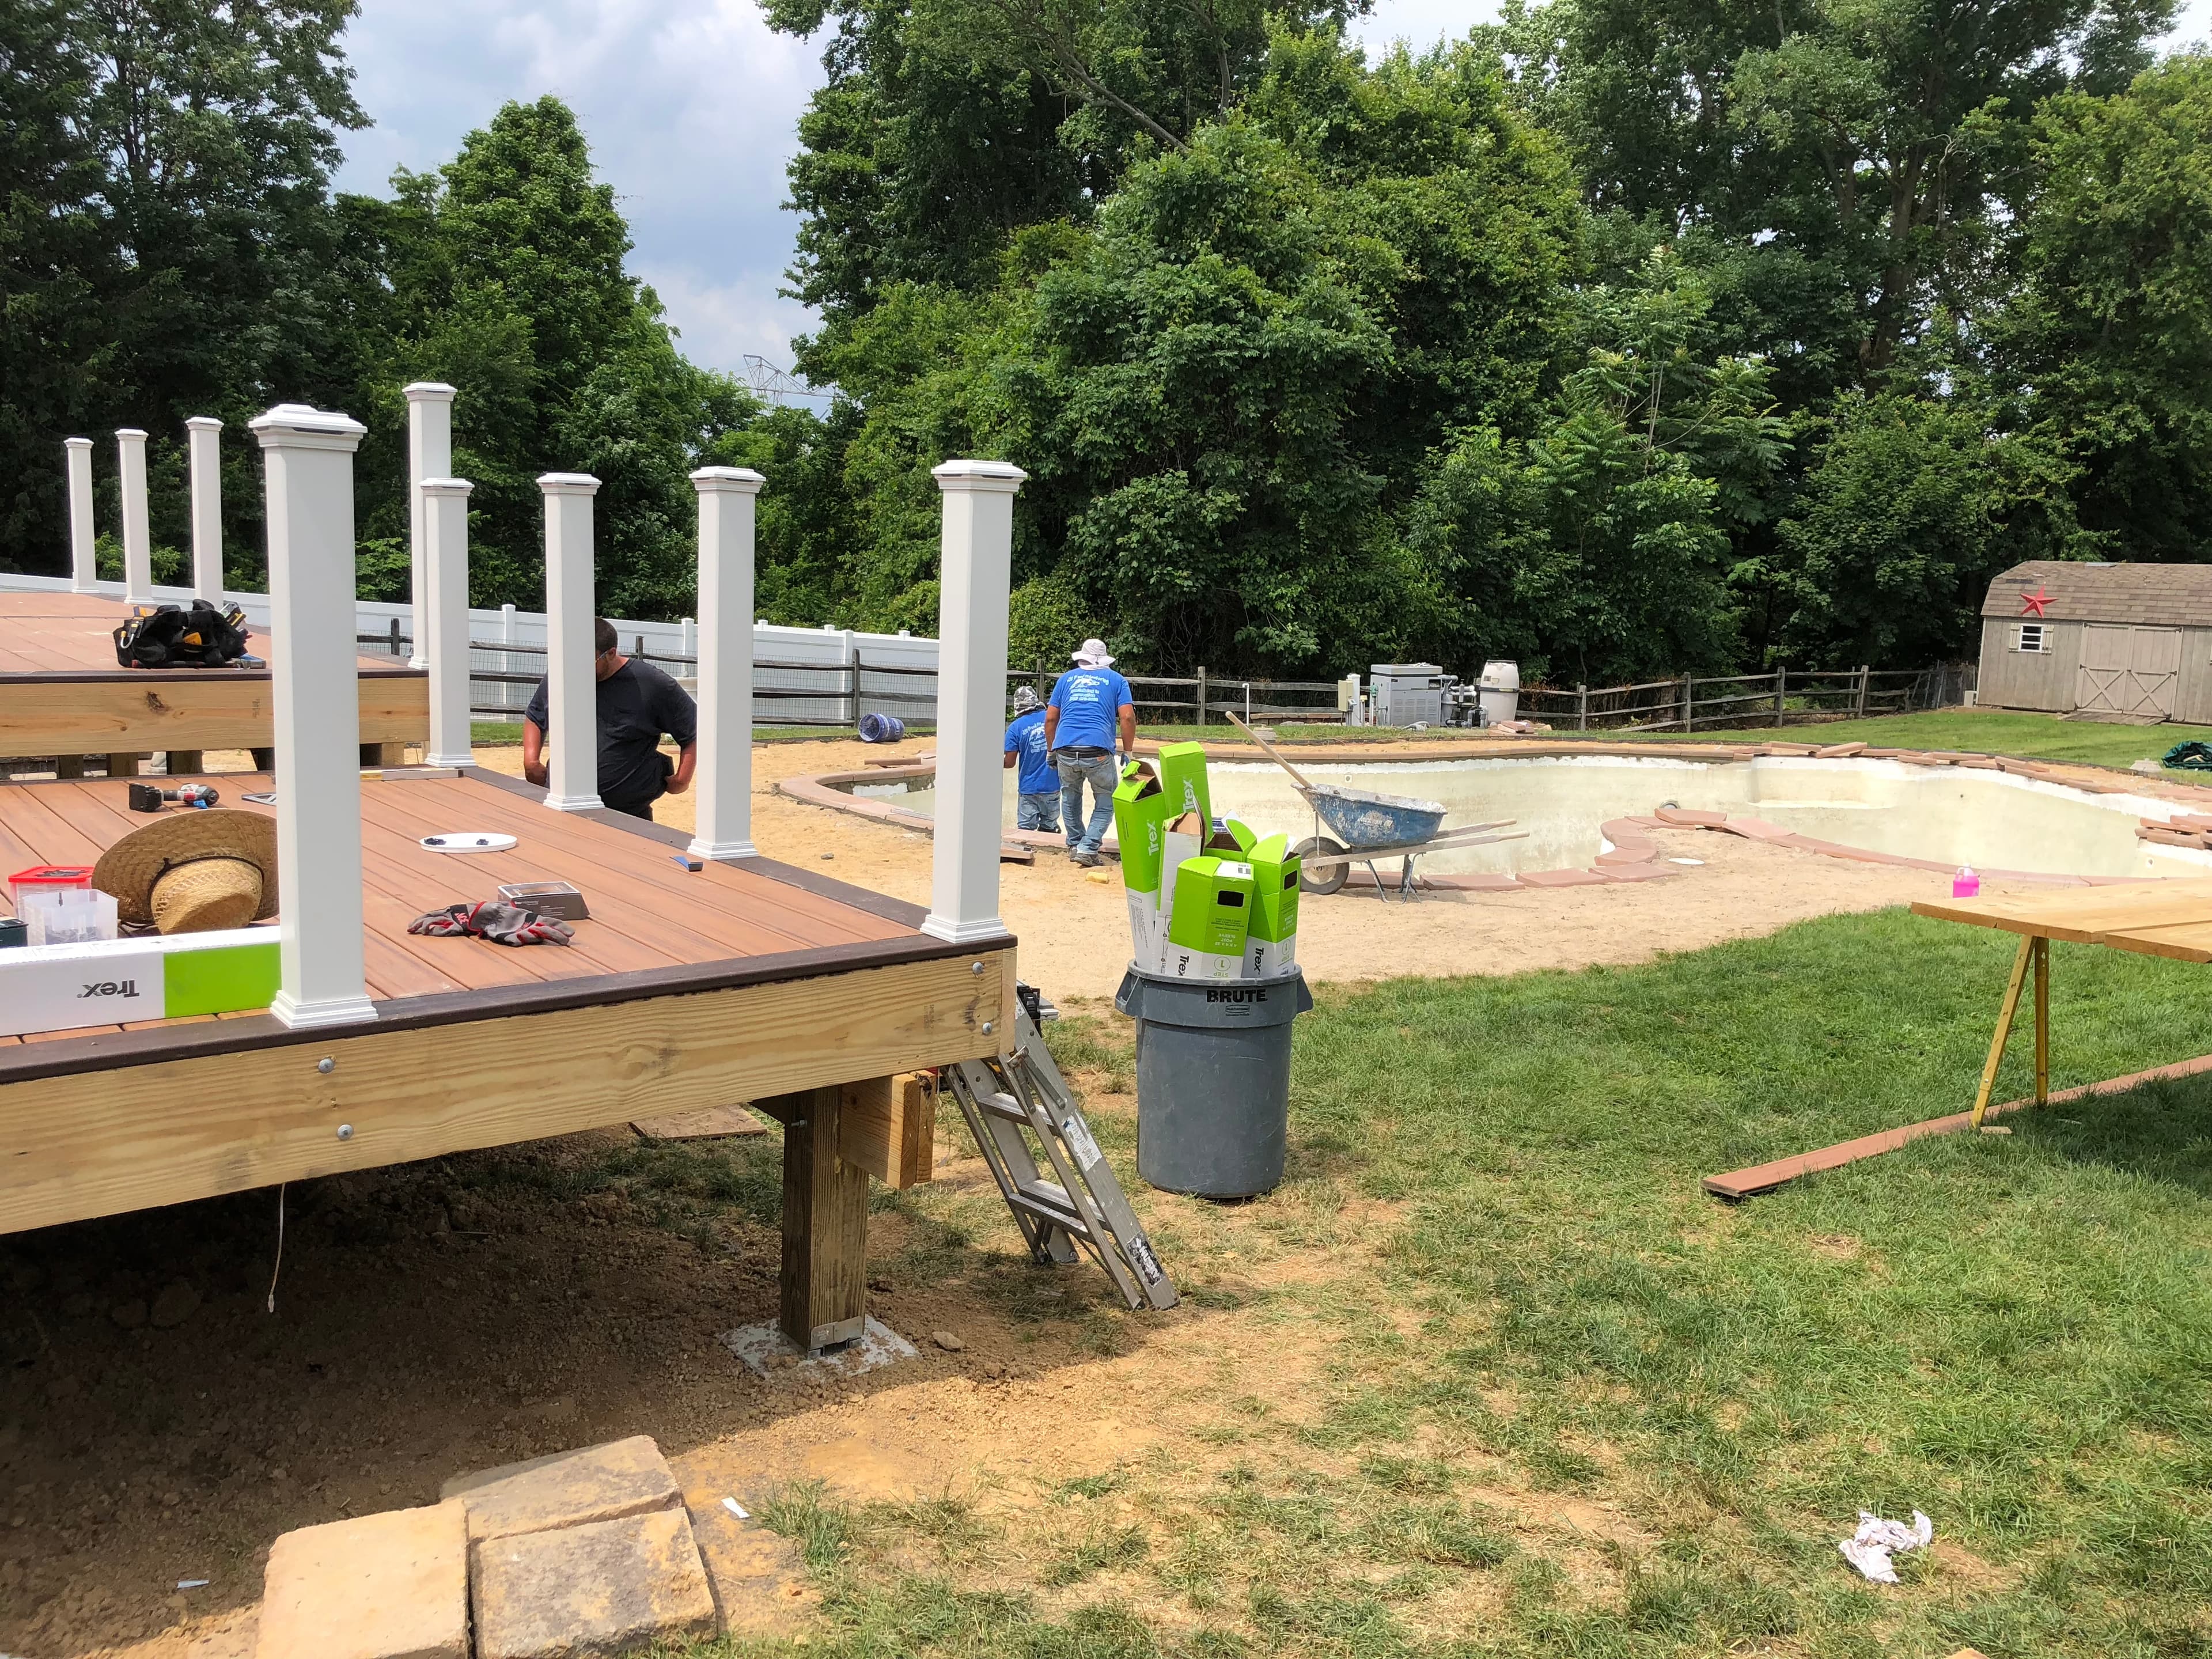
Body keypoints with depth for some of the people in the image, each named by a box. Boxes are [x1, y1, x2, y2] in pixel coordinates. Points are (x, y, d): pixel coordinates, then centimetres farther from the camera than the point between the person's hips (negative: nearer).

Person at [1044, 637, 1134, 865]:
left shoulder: (1066, 678, 21)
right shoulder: (1116, 680, 15)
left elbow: (1050, 718, 17)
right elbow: (1127, 718, 2)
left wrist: (1050, 751, 25)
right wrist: (1127, 753, 9)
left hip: (1066, 751, 3)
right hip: (1099, 750, -2)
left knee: (1070, 798, 24)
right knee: (1106, 804, 10)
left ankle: (1074, 844, 29)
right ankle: (1088, 848, -2)